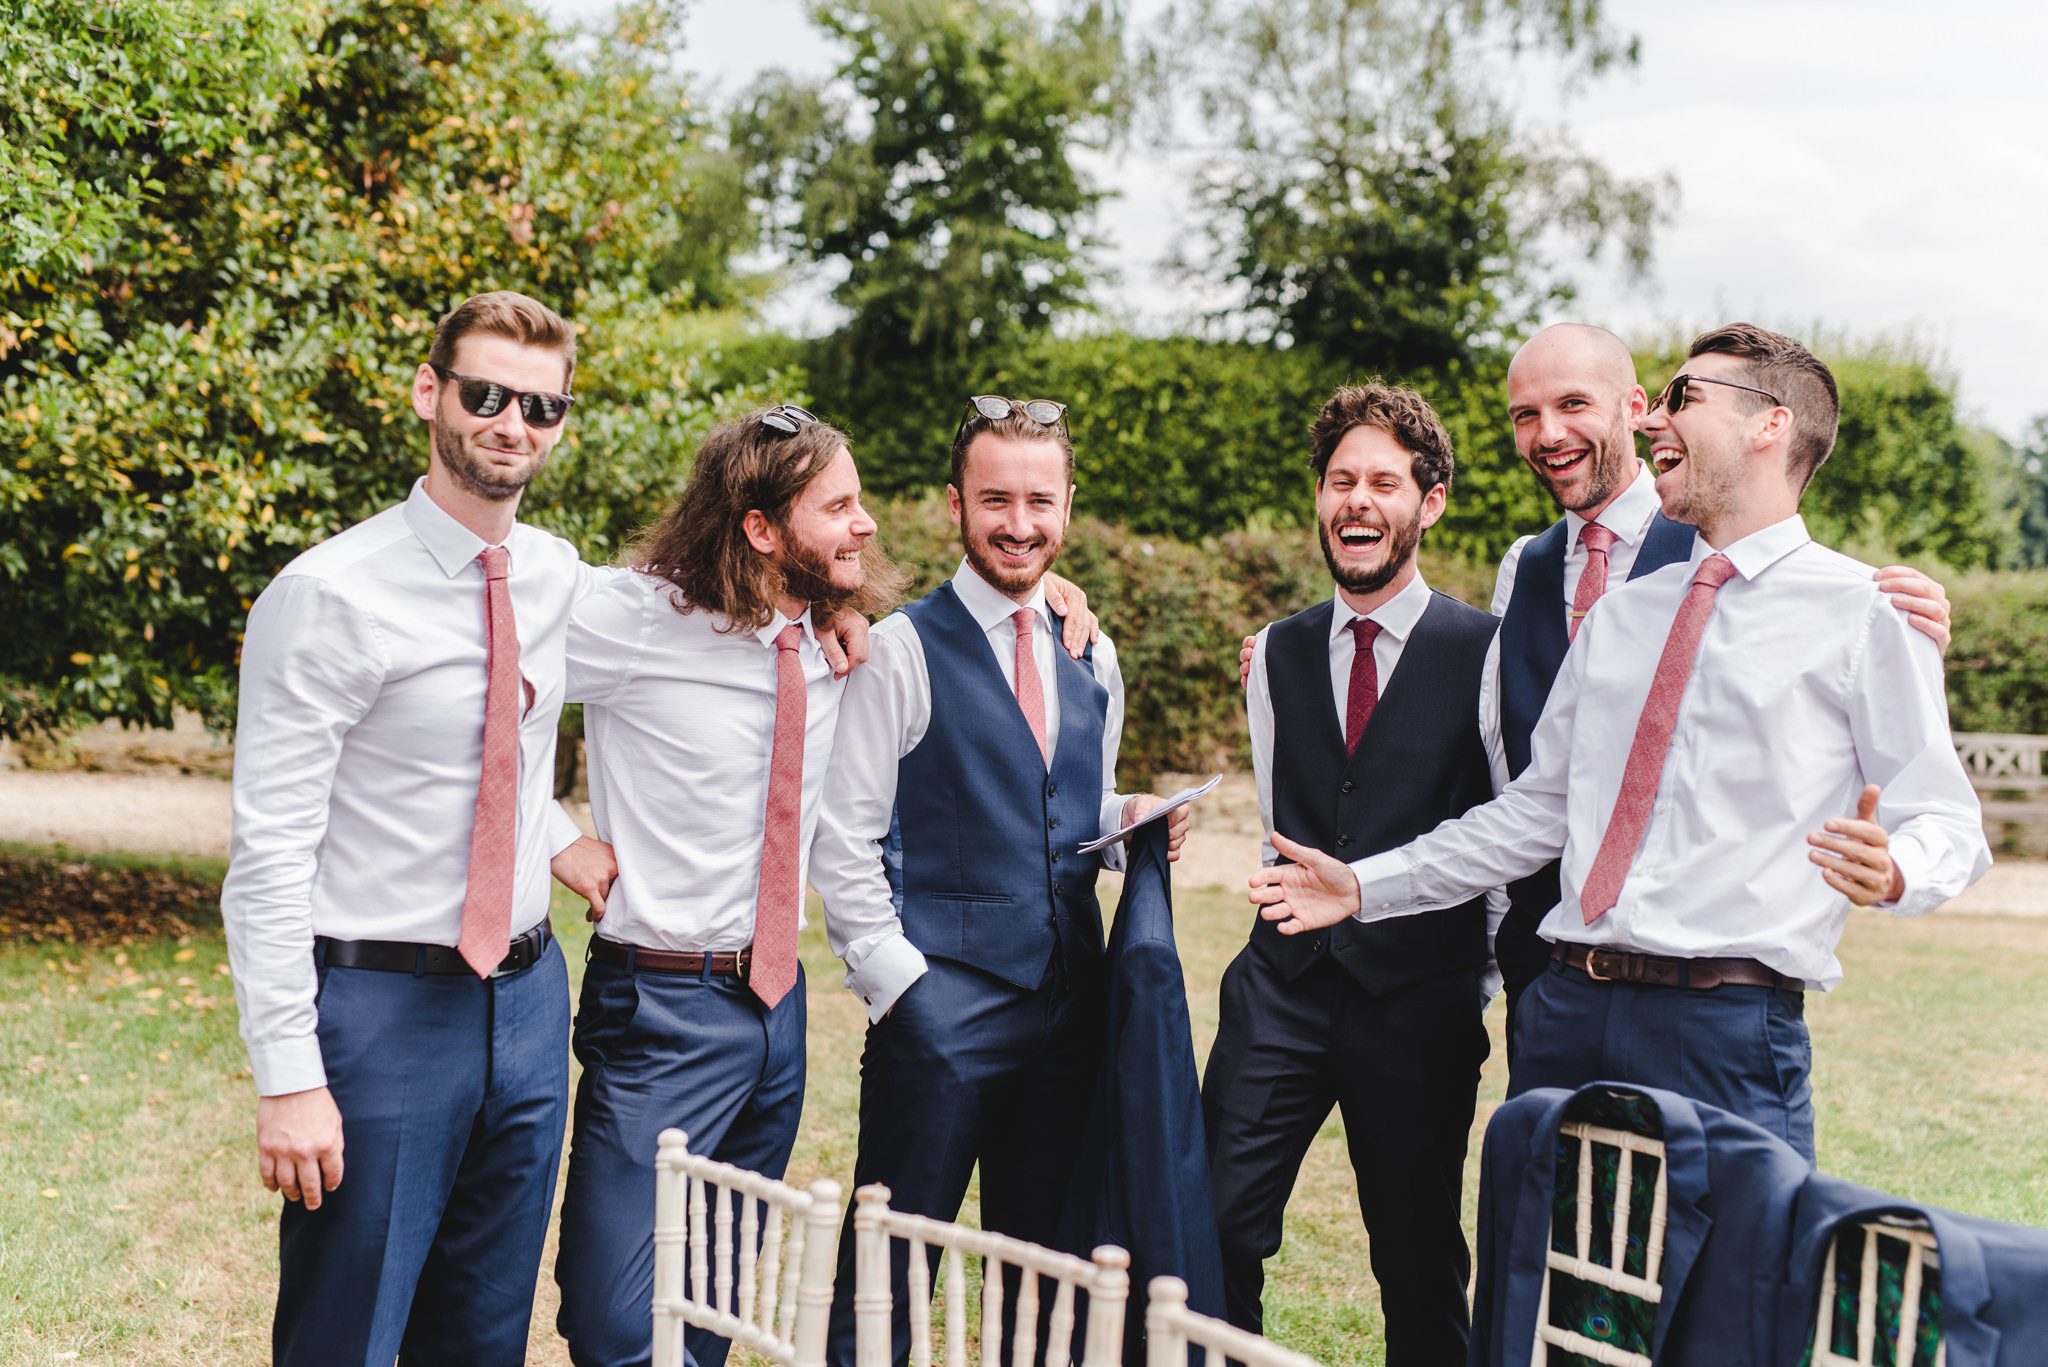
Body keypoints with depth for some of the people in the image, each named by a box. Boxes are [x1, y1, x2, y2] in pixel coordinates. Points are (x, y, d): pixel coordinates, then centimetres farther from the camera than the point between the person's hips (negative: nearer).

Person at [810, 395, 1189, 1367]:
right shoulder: (902, 649, -6)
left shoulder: (1092, 658, 12)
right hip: (941, 1001, -5)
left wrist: (1135, 816, 2)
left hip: (1068, 997, 6)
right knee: (887, 1278, -2)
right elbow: (841, 841, -7)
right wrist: (895, 979, -14)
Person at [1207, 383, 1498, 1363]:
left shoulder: (1486, 652, -3)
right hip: (1280, 986, 3)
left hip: (1419, 997, -3)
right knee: (1213, 1228, -4)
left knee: (1419, 1259, 6)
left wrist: (1482, 978, -2)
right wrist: (1298, 923, 11)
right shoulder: (1278, 653, 11)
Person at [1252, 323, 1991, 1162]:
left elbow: (1945, 820, -3)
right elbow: (1540, 808, 21)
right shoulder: (1619, 615, 18)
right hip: (1567, 1009, 6)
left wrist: (1893, 870, -26)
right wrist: (1365, 886, 17)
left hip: (1728, 1027, -5)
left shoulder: (1862, 611, 0)